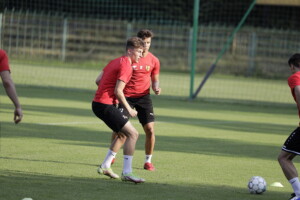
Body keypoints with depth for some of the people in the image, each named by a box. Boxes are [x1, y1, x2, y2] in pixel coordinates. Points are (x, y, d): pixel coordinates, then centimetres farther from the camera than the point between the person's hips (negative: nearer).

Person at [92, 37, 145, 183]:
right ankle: (127, 173, -15)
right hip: (106, 105, -10)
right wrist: (129, 109, -9)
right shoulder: (126, 66, -13)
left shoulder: (116, 61, 16)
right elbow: (118, 91, -19)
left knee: (122, 134, 23)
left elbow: (98, 80, 17)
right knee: (133, 134, -11)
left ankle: (105, 166, 25)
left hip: (98, 103, 10)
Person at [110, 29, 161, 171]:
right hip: (127, 96, -2)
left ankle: (148, 161, 7)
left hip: (144, 97, 2)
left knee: (150, 129, -8)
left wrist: (156, 88, -10)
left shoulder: (154, 61, 2)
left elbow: (155, 80, 12)